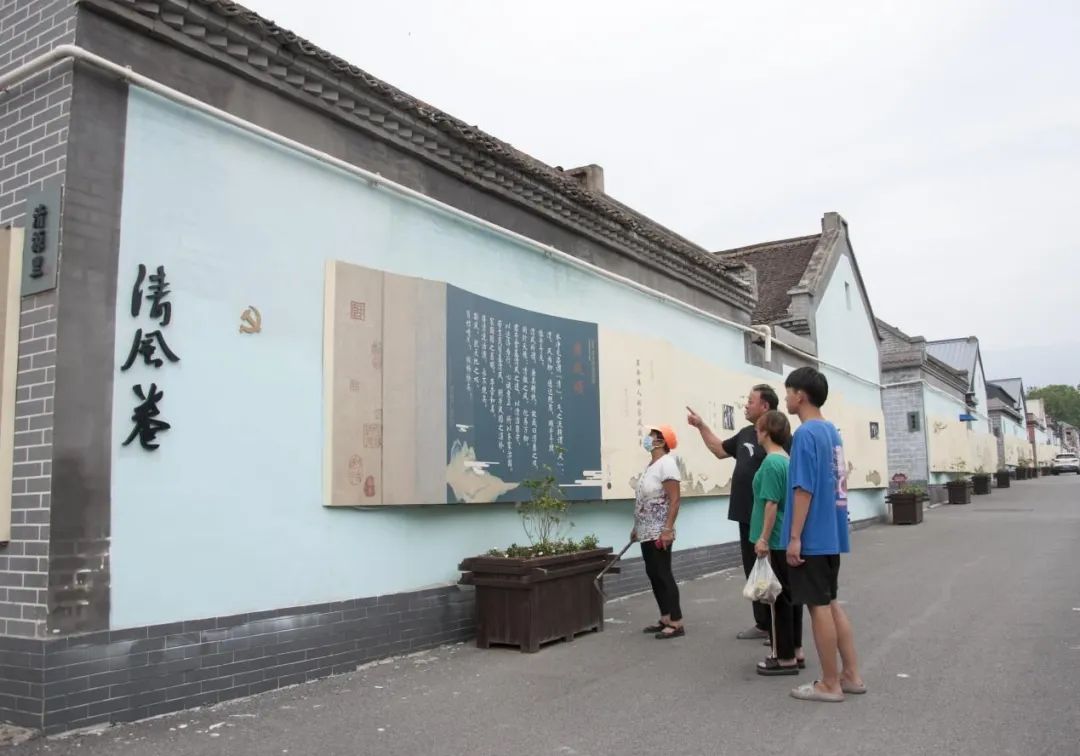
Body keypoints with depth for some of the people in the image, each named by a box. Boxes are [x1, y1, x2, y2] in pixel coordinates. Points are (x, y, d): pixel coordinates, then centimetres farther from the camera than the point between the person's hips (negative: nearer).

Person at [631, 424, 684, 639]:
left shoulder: (666, 464, -14)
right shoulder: (651, 465, 14)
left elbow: (674, 500, -19)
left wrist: (667, 529, -25)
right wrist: (637, 527, 21)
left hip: (659, 533, -9)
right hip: (648, 532, 9)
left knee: (663, 575, -6)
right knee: (653, 575, 12)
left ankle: (676, 623, 0)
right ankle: (665, 619, 20)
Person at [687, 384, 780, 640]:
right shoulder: (745, 434, 11)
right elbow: (720, 450, 26)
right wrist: (701, 426, 19)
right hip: (747, 517, 8)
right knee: (754, 573, 14)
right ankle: (763, 624, 25)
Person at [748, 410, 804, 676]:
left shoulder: (771, 462, -17)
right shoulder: (787, 460, 10)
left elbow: (771, 504, -21)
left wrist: (764, 538, -19)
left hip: (776, 542, -9)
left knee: (780, 598, -1)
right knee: (789, 596, 14)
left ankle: (786, 658, 7)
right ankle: (795, 652, 23)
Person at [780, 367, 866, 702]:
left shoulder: (805, 433, -16)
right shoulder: (832, 431, 11)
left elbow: (804, 489, -20)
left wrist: (795, 537, -17)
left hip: (812, 538, -9)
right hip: (831, 534, 9)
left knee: (819, 607, 0)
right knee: (831, 603, 17)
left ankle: (829, 684, 10)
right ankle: (851, 675, 22)